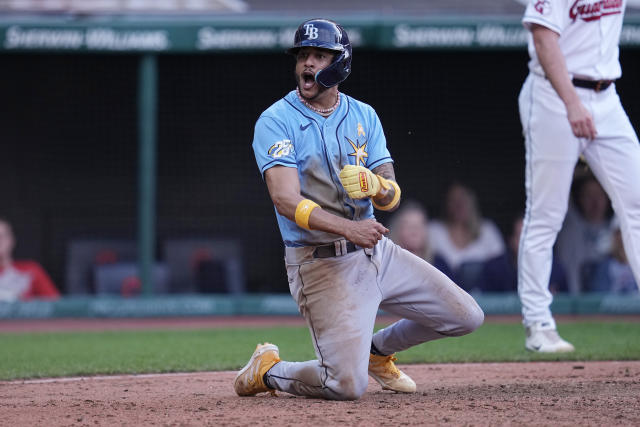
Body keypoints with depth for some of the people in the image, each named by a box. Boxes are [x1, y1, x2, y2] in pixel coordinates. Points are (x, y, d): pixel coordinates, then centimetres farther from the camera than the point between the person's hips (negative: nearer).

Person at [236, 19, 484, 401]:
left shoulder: (364, 117, 9)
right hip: (322, 264, -6)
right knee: (348, 385, -20)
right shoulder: (276, 122, -9)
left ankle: (376, 349, 29)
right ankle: (268, 369, 9)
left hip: (376, 252, 6)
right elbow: (287, 201, -22)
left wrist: (379, 187, -25)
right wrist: (347, 228, -37)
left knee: (466, 317, 7)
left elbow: (393, 197, 1)